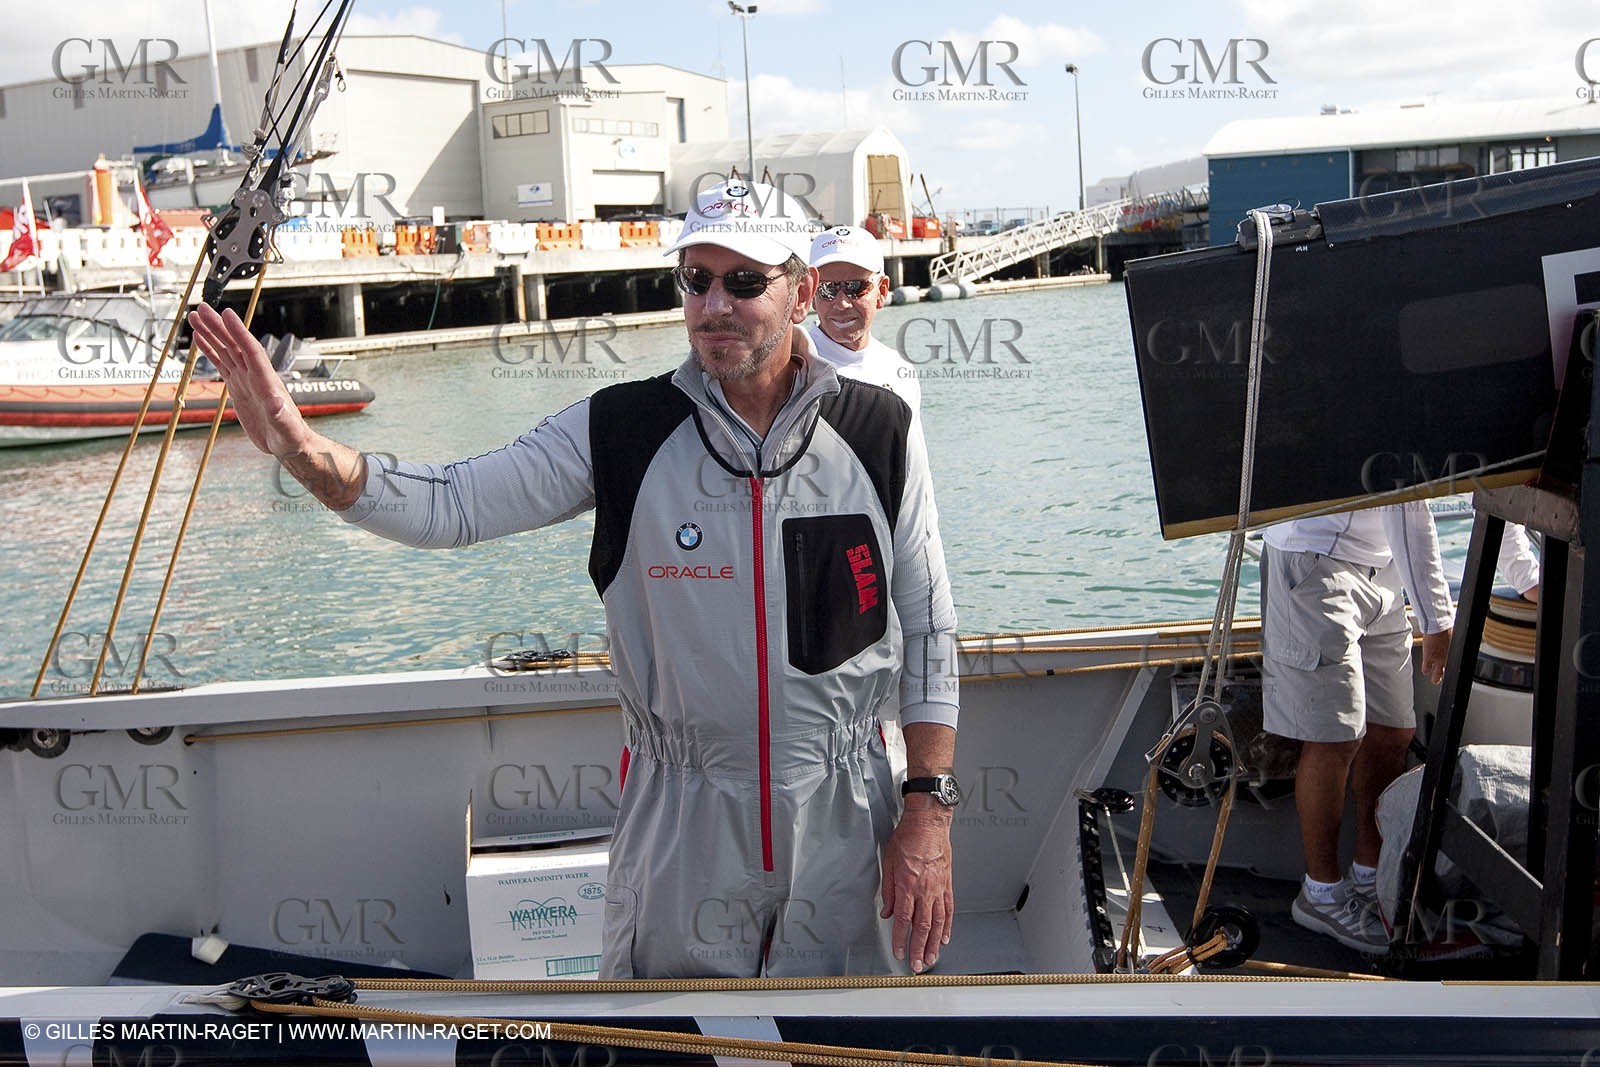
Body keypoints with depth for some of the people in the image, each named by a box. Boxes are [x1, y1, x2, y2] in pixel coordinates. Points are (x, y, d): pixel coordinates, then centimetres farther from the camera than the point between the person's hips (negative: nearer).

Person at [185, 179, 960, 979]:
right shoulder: (623, 432, -6)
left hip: (841, 821, 1)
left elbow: (927, 631, 0)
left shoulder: (880, 434, -4)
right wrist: (302, 448, -27)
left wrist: (928, 810, -3)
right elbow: (450, 505, -9)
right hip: (677, 819, 0)